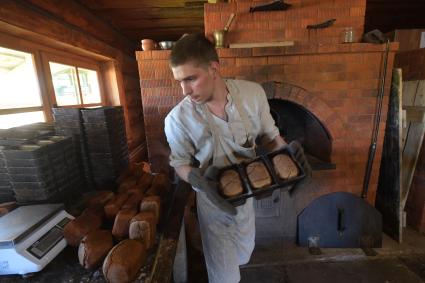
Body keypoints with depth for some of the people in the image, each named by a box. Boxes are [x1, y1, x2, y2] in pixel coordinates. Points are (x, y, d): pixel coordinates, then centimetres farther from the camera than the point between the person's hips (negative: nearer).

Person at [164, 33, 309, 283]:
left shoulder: (253, 93, -16)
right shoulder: (178, 119, -23)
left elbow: (269, 134, -1)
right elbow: (180, 163, -9)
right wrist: (200, 180, -29)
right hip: (214, 201, -3)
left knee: (244, 253, 29)